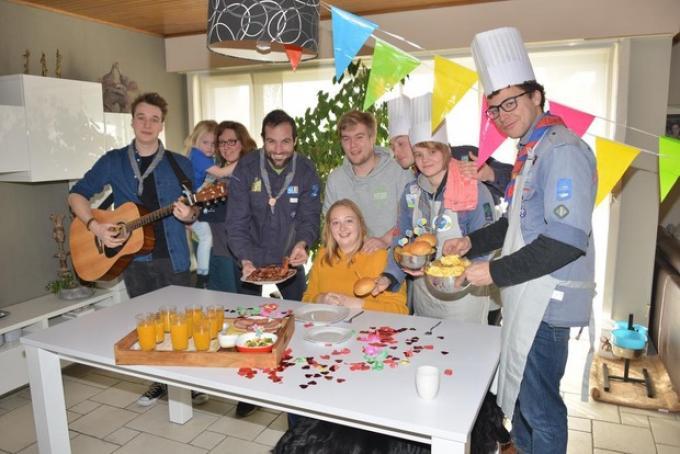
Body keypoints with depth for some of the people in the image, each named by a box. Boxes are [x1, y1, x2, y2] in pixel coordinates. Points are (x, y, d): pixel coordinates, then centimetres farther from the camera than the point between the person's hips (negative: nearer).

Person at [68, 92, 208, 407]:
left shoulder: (180, 165, 1)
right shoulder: (113, 161, 4)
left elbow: (194, 212, 6)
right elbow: (77, 195, 7)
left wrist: (188, 215, -18)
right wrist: (95, 225, -9)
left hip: (172, 257, -2)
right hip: (133, 258, 2)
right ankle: (159, 382, 31)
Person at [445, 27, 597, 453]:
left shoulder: (562, 149, -18)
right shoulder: (532, 151, 14)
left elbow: (568, 239, -25)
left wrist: (495, 272, -20)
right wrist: (473, 241, 10)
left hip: (547, 299, -10)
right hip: (526, 295, 10)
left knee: (539, 405, 4)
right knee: (519, 390, 23)